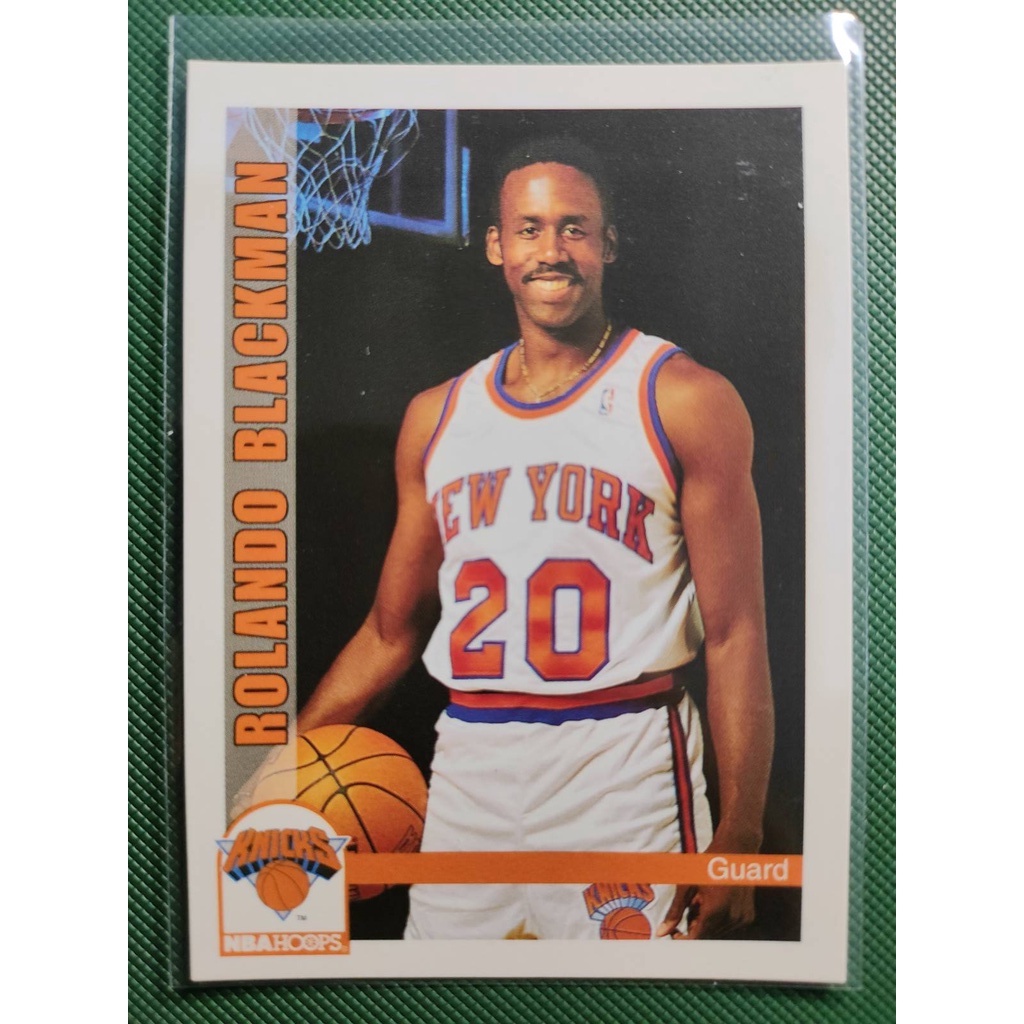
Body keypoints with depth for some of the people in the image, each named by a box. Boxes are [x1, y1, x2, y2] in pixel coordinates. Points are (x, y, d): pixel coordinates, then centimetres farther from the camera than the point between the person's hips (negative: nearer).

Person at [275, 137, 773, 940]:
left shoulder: (684, 400, -3)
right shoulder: (436, 417, 8)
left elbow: (734, 635, -6)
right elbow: (392, 630, 13)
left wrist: (739, 836, -11)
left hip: (624, 761, -3)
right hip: (468, 768, 4)